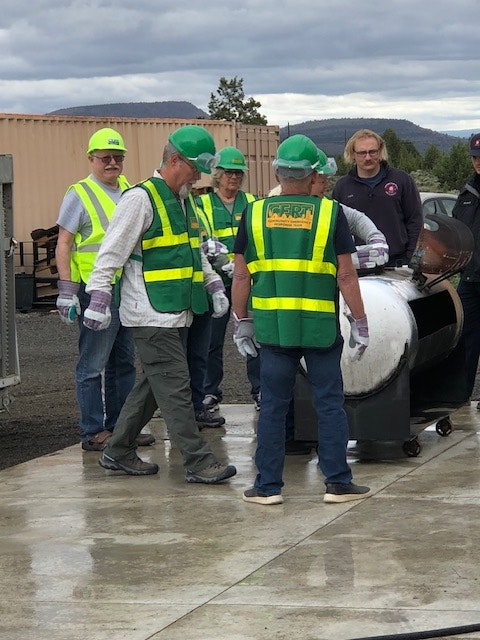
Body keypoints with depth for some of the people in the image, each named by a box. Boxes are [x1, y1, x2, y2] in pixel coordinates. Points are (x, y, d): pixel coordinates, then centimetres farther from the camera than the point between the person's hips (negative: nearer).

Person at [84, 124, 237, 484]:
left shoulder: (185, 202, 17)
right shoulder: (141, 199, -11)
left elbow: (194, 252, 30)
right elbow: (111, 253, -13)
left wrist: (213, 284, 18)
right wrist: (99, 299, -18)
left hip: (176, 314, 9)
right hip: (152, 315, -9)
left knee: (152, 386, 13)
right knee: (175, 388, -8)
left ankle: (119, 452, 23)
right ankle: (198, 461, -7)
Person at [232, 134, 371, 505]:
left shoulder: (255, 214, 1)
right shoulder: (330, 213, -5)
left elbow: (241, 276, 3)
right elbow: (346, 275, -4)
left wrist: (241, 321, 13)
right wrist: (359, 323, 4)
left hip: (273, 328, 2)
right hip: (321, 328, -1)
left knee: (273, 406, 8)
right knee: (330, 405, 8)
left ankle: (268, 486, 10)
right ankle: (338, 483, 11)